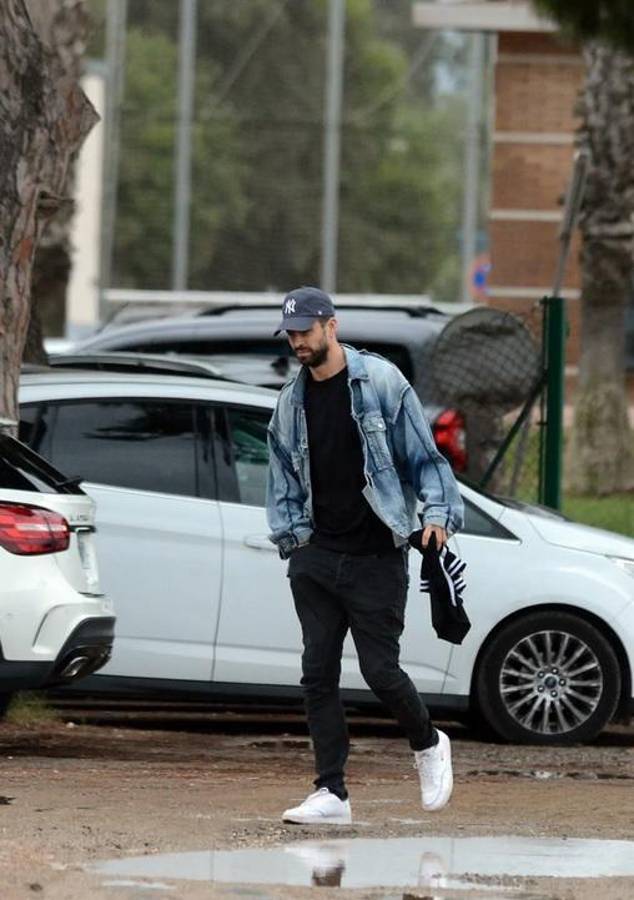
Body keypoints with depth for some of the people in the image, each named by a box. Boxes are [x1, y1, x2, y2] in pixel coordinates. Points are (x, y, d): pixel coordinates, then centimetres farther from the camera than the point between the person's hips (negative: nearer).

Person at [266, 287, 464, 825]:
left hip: (377, 557, -5)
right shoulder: (292, 401, 12)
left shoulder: (382, 382, -3)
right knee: (318, 674, 0)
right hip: (315, 558, 5)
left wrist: (439, 512, -12)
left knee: (380, 670, -6)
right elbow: (282, 476, 19)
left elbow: (423, 454, -1)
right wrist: (291, 533, 7)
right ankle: (331, 794, 4)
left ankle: (428, 745, 24)